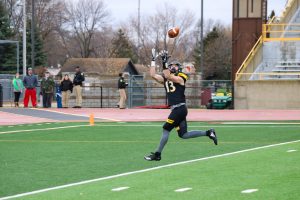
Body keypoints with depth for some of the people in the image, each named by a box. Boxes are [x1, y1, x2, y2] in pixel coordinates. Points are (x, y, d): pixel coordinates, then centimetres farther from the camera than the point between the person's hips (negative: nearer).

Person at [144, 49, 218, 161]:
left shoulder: (180, 78, -4)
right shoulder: (165, 79, 16)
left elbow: (167, 76, -21)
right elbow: (153, 75, 11)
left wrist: (164, 63, -20)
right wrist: (153, 60, 11)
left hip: (180, 108, -8)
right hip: (176, 109, 8)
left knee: (166, 130, -6)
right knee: (183, 135, 7)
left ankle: (157, 154, 0)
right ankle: (208, 133, 17)